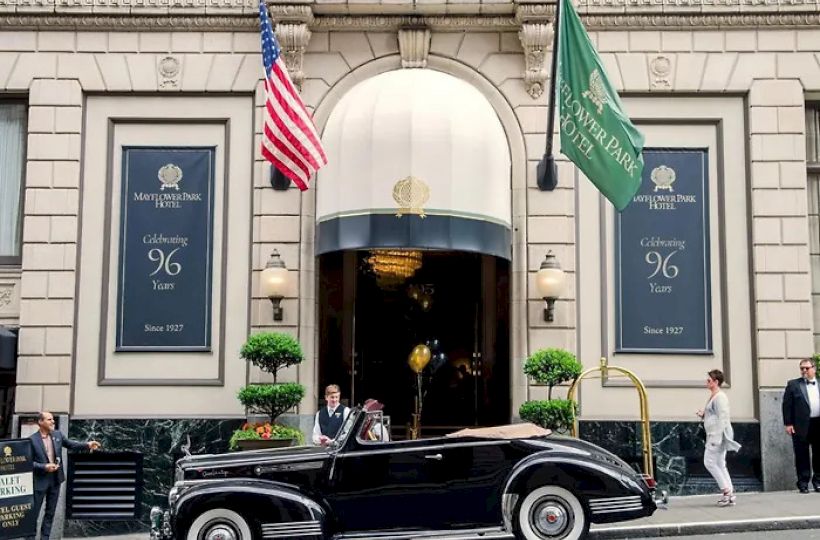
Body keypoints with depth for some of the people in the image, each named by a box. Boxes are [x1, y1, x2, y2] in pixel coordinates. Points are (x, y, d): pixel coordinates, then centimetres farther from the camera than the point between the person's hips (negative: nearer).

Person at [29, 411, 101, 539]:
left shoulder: (57, 434, 2)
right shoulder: (32, 439, -13)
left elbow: (71, 444, 5)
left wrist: (87, 445, -11)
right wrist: (44, 467, -22)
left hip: (55, 479, 5)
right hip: (40, 480, -5)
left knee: (50, 512, 13)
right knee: (34, 512, 5)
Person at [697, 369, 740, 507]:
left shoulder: (720, 397, -13)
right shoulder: (712, 396, 17)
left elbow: (722, 418, -19)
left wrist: (716, 437, -23)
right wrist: (703, 415, 8)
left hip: (718, 435, -10)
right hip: (714, 435, 10)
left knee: (710, 462, -10)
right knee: (720, 464, 10)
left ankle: (726, 490, -6)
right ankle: (730, 495, 11)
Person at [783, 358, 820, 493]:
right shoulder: (793, 385, 4)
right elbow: (787, 405, 0)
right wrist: (788, 424, -7)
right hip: (801, 425, -2)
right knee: (802, 455, 1)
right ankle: (803, 482, 7)